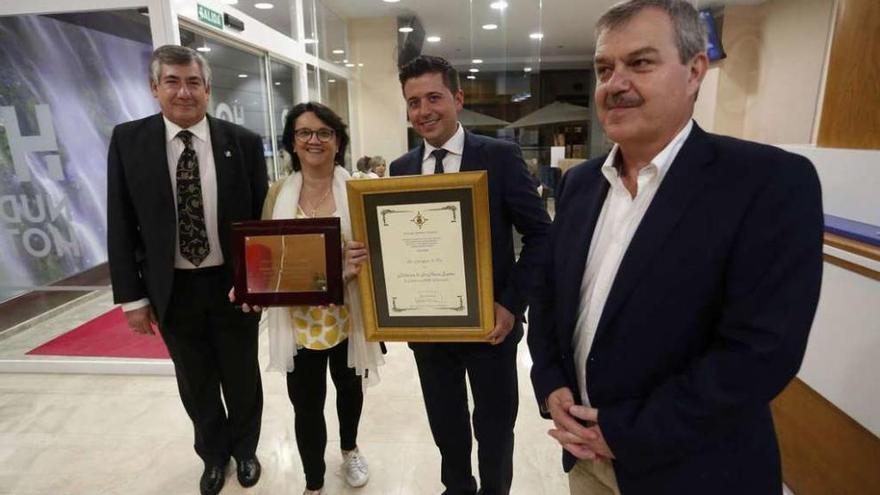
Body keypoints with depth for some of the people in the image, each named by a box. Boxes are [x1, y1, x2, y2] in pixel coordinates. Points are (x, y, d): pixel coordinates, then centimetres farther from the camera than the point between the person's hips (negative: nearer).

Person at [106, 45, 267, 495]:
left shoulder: (243, 142, -6)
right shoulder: (128, 141, -3)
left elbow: (263, 217, -3)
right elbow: (121, 225, 0)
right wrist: (131, 296, -2)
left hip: (234, 284, -1)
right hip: (172, 289, 1)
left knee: (242, 378, 17)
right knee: (196, 385, 18)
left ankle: (244, 449, 44)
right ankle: (214, 454, 45)